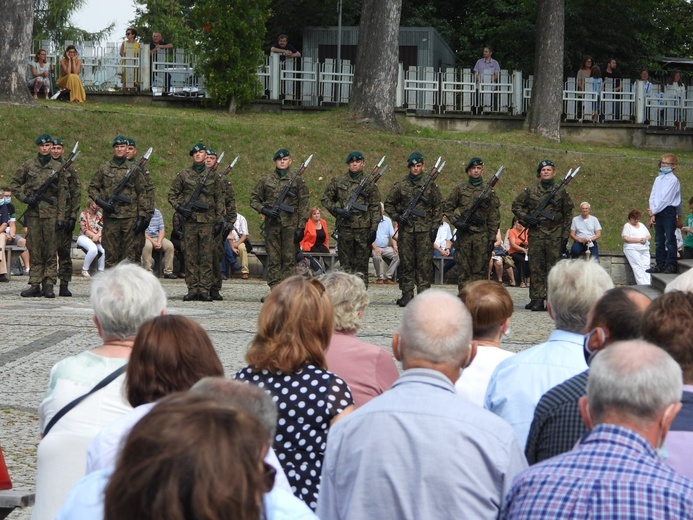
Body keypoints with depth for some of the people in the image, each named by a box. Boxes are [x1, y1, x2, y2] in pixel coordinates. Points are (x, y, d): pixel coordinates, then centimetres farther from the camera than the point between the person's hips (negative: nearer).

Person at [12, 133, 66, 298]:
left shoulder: (58, 168, 3)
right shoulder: (29, 165, 7)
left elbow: (62, 194, 2)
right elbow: (15, 183, 16)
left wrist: (61, 217, -3)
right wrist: (24, 198, 0)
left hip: (51, 213, -1)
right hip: (34, 212, 1)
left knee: (51, 249, -2)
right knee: (35, 250, 3)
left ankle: (48, 285, 1)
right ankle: (35, 284, 6)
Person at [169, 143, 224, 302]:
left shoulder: (213, 176, 10)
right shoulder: (183, 174, 9)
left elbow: (219, 199, 10)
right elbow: (172, 194, 13)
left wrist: (219, 220, 3)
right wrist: (179, 208, -4)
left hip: (207, 221, 0)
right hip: (189, 220, 0)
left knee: (206, 257, -1)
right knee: (190, 256, 1)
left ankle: (205, 290, 2)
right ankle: (192, 289, 5)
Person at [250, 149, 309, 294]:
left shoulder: (297, 180, 6)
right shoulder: (265, 180, 11)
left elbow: (304, 205, 2)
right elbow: (254, 199, 16)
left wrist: (301, 227, -5)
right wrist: (264, 210, -4)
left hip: (290, 226, -2)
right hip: (272, 225, 2)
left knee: (290, 260, -4)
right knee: (273, 260, 2)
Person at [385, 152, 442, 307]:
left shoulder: (430, 184, 5)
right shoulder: (400, 185, 6)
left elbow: (438, 206, 9)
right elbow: (388, 204, 13)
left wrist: (435, 226, 2)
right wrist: (397, 217, -1)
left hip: (424, 230, -1)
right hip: (406, 230, 1)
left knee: (424, 263, -2)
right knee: (406, 263, 2)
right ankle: (407, 294, 7)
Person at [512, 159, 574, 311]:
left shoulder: (561, 192, 6)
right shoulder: (530, 191, 8)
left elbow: (568, 215, 7)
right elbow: (516, 205, 15)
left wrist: (565, 236, 0)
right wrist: (525, 217, -3)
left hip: (555, 236, -1)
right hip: (535, 234, 1)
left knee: (554, 269, -1)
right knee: (536, 268, 1)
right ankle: (537, 300, 3)